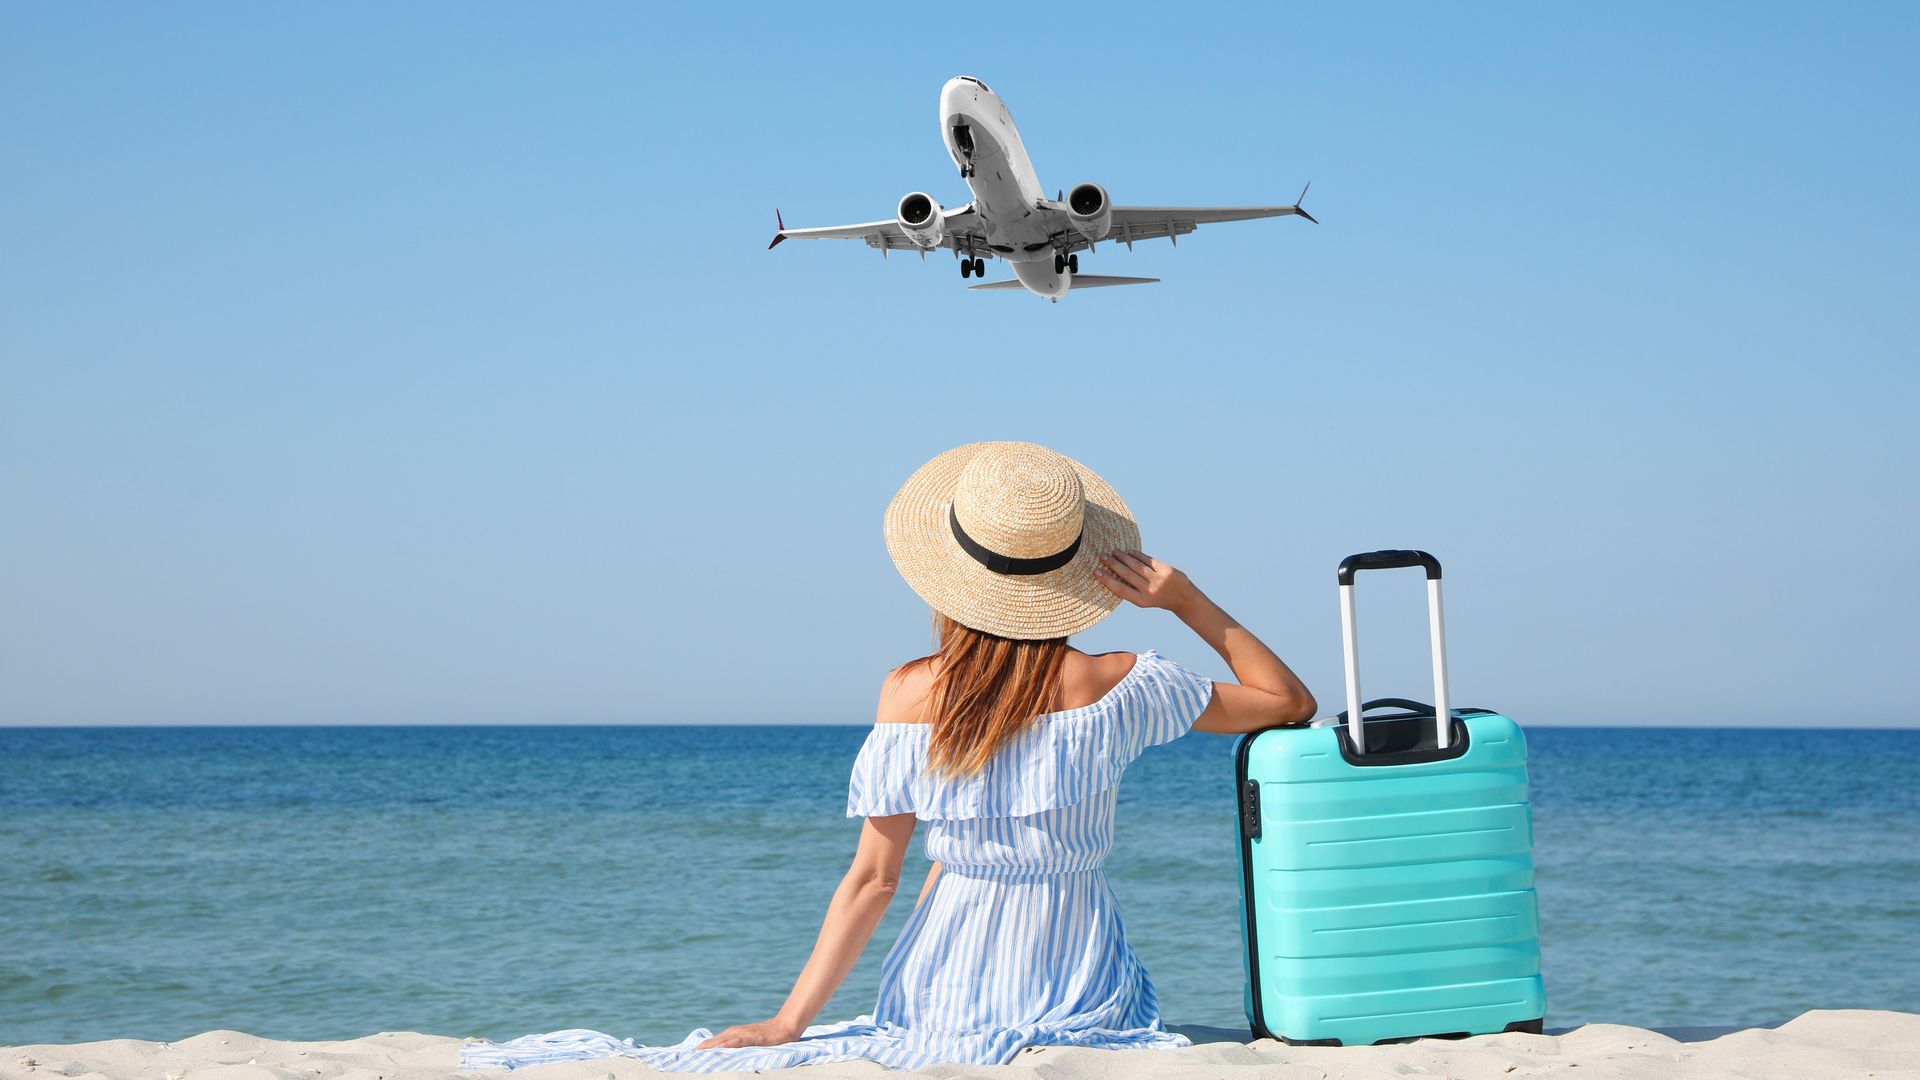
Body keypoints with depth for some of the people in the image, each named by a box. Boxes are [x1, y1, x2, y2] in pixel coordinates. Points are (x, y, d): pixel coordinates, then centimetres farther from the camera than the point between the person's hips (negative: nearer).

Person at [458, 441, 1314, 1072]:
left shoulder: (911, 696, -11)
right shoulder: (1114, 689, -13)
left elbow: (872, 878, -9)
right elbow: (1290, 702, -1)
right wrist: (1185, 598, -5)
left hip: (950, 1006, 1)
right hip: (1083, 999, -1)